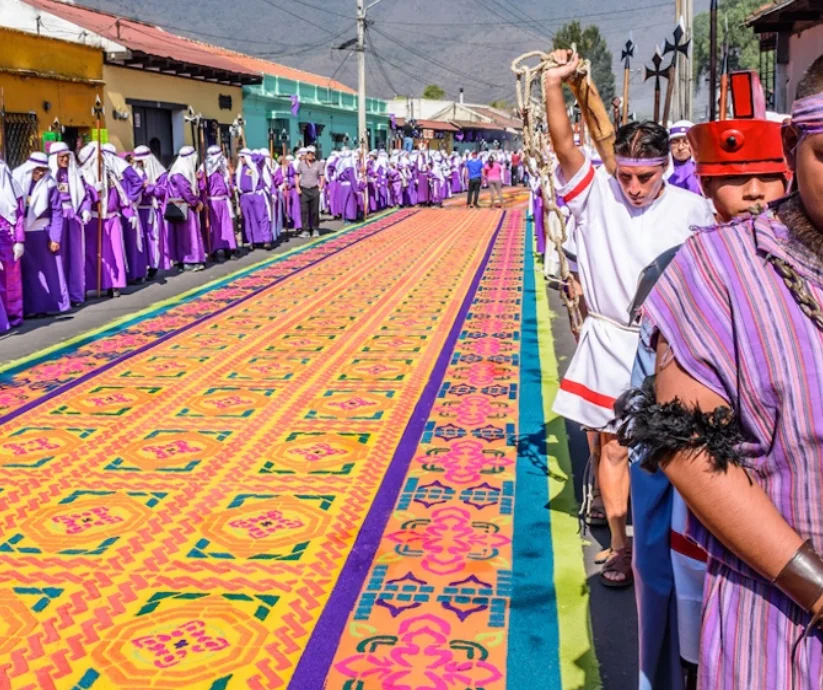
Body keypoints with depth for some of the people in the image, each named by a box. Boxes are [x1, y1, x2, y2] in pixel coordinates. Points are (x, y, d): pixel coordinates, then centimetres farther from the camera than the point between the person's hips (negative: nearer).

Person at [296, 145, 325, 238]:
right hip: (303, 190, 1)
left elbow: (322, 177, 6)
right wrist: (297, 187, 1)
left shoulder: (318, 164, 5)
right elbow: (297, 176, 12)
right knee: (304, 210, -3)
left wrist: (320, 188, -5)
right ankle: (305, 230, 0)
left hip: (314, 189, -1)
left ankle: (315, 229, 12)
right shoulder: (301, 164, 8)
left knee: (315, 211, 1)